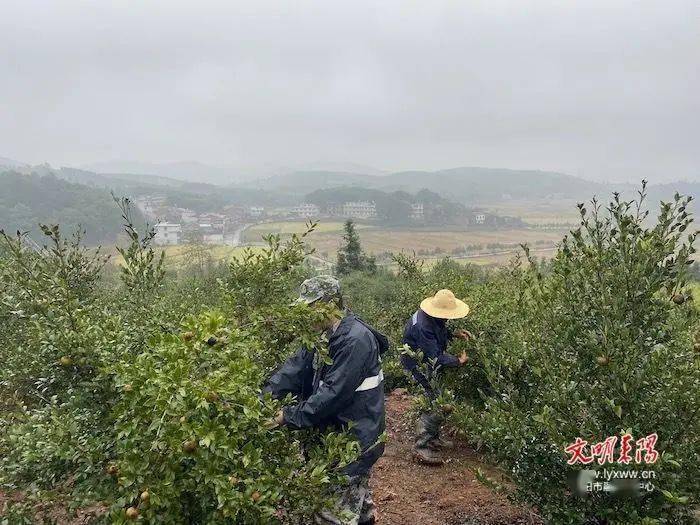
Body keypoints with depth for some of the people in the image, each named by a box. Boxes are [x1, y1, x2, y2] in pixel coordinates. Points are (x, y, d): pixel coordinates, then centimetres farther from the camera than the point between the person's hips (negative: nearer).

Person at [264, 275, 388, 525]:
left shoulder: (355, 340, -26)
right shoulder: (325, 334, 3)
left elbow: (333, 394, -28)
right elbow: (295, 367, -5)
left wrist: (289, 416, -23)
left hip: (354, 437, -9)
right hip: (336, 430, 9)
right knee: (356, 488, 28)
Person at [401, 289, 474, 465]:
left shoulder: (433, 318, -5)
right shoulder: (422, 326, -34)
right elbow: (435, 357, -28)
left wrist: (454, 333, 0)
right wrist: (459, 361, -16)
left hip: (429, 365, 10)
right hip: (420, 368, -10)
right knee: (434, 406, -8)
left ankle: (433, 437, 32)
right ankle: (421, 448, 2)